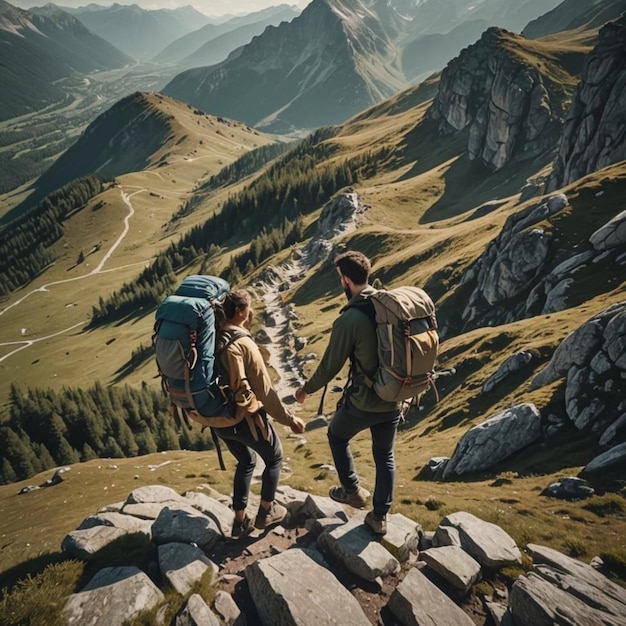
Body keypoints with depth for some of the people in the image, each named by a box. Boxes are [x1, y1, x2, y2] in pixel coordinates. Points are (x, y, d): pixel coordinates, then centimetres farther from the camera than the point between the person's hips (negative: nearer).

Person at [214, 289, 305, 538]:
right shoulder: (244, 344, -23)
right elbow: (264, 390, -20)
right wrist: (288, 419, -11)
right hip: (246, 418, -6)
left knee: (246, 462, 28)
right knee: (274, 458, 21)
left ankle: (240, 521, 33)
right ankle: (266, 512, 33)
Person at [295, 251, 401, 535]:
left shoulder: (349, 319, -22)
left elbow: (330, 365, -13)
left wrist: (306, 389, 6)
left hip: (363, 402, -5)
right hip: (393, 400, 6)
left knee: (337, 435, 25)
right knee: (385, 456, 21)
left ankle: (353, 491, 35)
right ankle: (380, 517, 32)